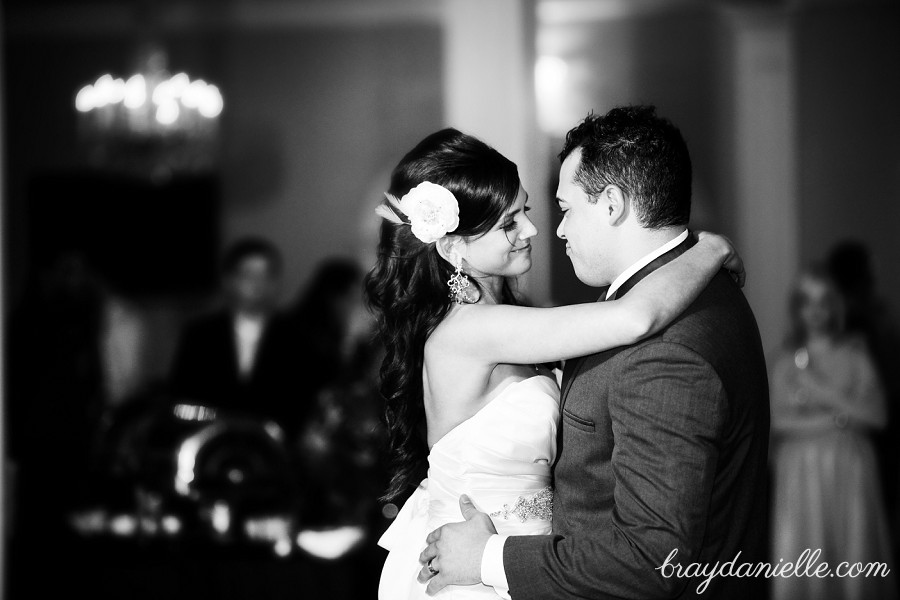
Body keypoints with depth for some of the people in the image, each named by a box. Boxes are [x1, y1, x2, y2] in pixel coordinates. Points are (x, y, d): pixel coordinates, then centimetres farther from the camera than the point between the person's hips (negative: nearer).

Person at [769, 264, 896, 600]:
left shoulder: (855, 355, 5)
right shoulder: (786, 361, 6)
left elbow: (876, 415, -4)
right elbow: (777, 421, -3)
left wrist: (822, 391, -9)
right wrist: (838, 419, -9)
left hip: (849, 471, 0)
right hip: (800, 469, 0)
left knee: (853, 549, -2)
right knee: (801, 554, -4)